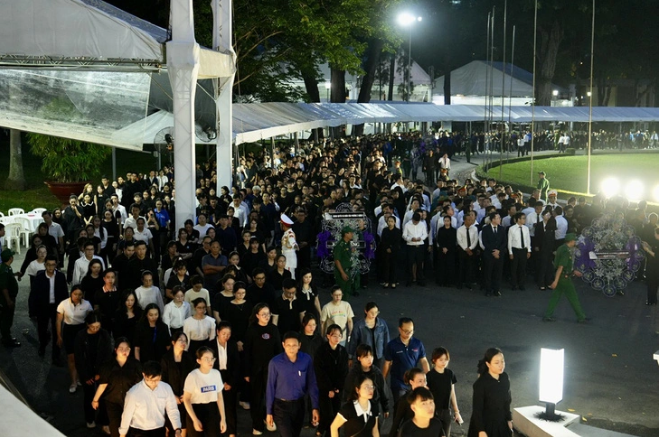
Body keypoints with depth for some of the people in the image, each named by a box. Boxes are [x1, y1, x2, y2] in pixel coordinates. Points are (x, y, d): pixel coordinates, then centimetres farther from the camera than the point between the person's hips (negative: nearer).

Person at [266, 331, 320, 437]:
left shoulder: (306, 360, -10)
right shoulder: (275, 362, -15)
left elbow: (312, 384, -1)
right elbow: (270, 387, -6)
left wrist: (315, 407, -2)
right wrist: (269, 411, -2)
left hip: (299, 405, 3)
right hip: (281, 406, -3)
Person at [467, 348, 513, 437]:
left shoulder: (505, 378, -3)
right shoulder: (480, 383, -22)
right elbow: (477, 409, -18)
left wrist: (508, 419, 12)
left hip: (501, 424, 6)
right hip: (485, 424, -6)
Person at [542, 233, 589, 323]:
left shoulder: (561, 248, 9)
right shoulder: (566, 252, -22)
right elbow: (560, 267, -26)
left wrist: (573, 271, 26)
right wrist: (556, 281, -27)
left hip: (560, 276, 9)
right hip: (564, 278, -9)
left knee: (555, 296, 11)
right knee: (573, 298, 2)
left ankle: (547, 316, 9)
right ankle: (581, 317, 11)